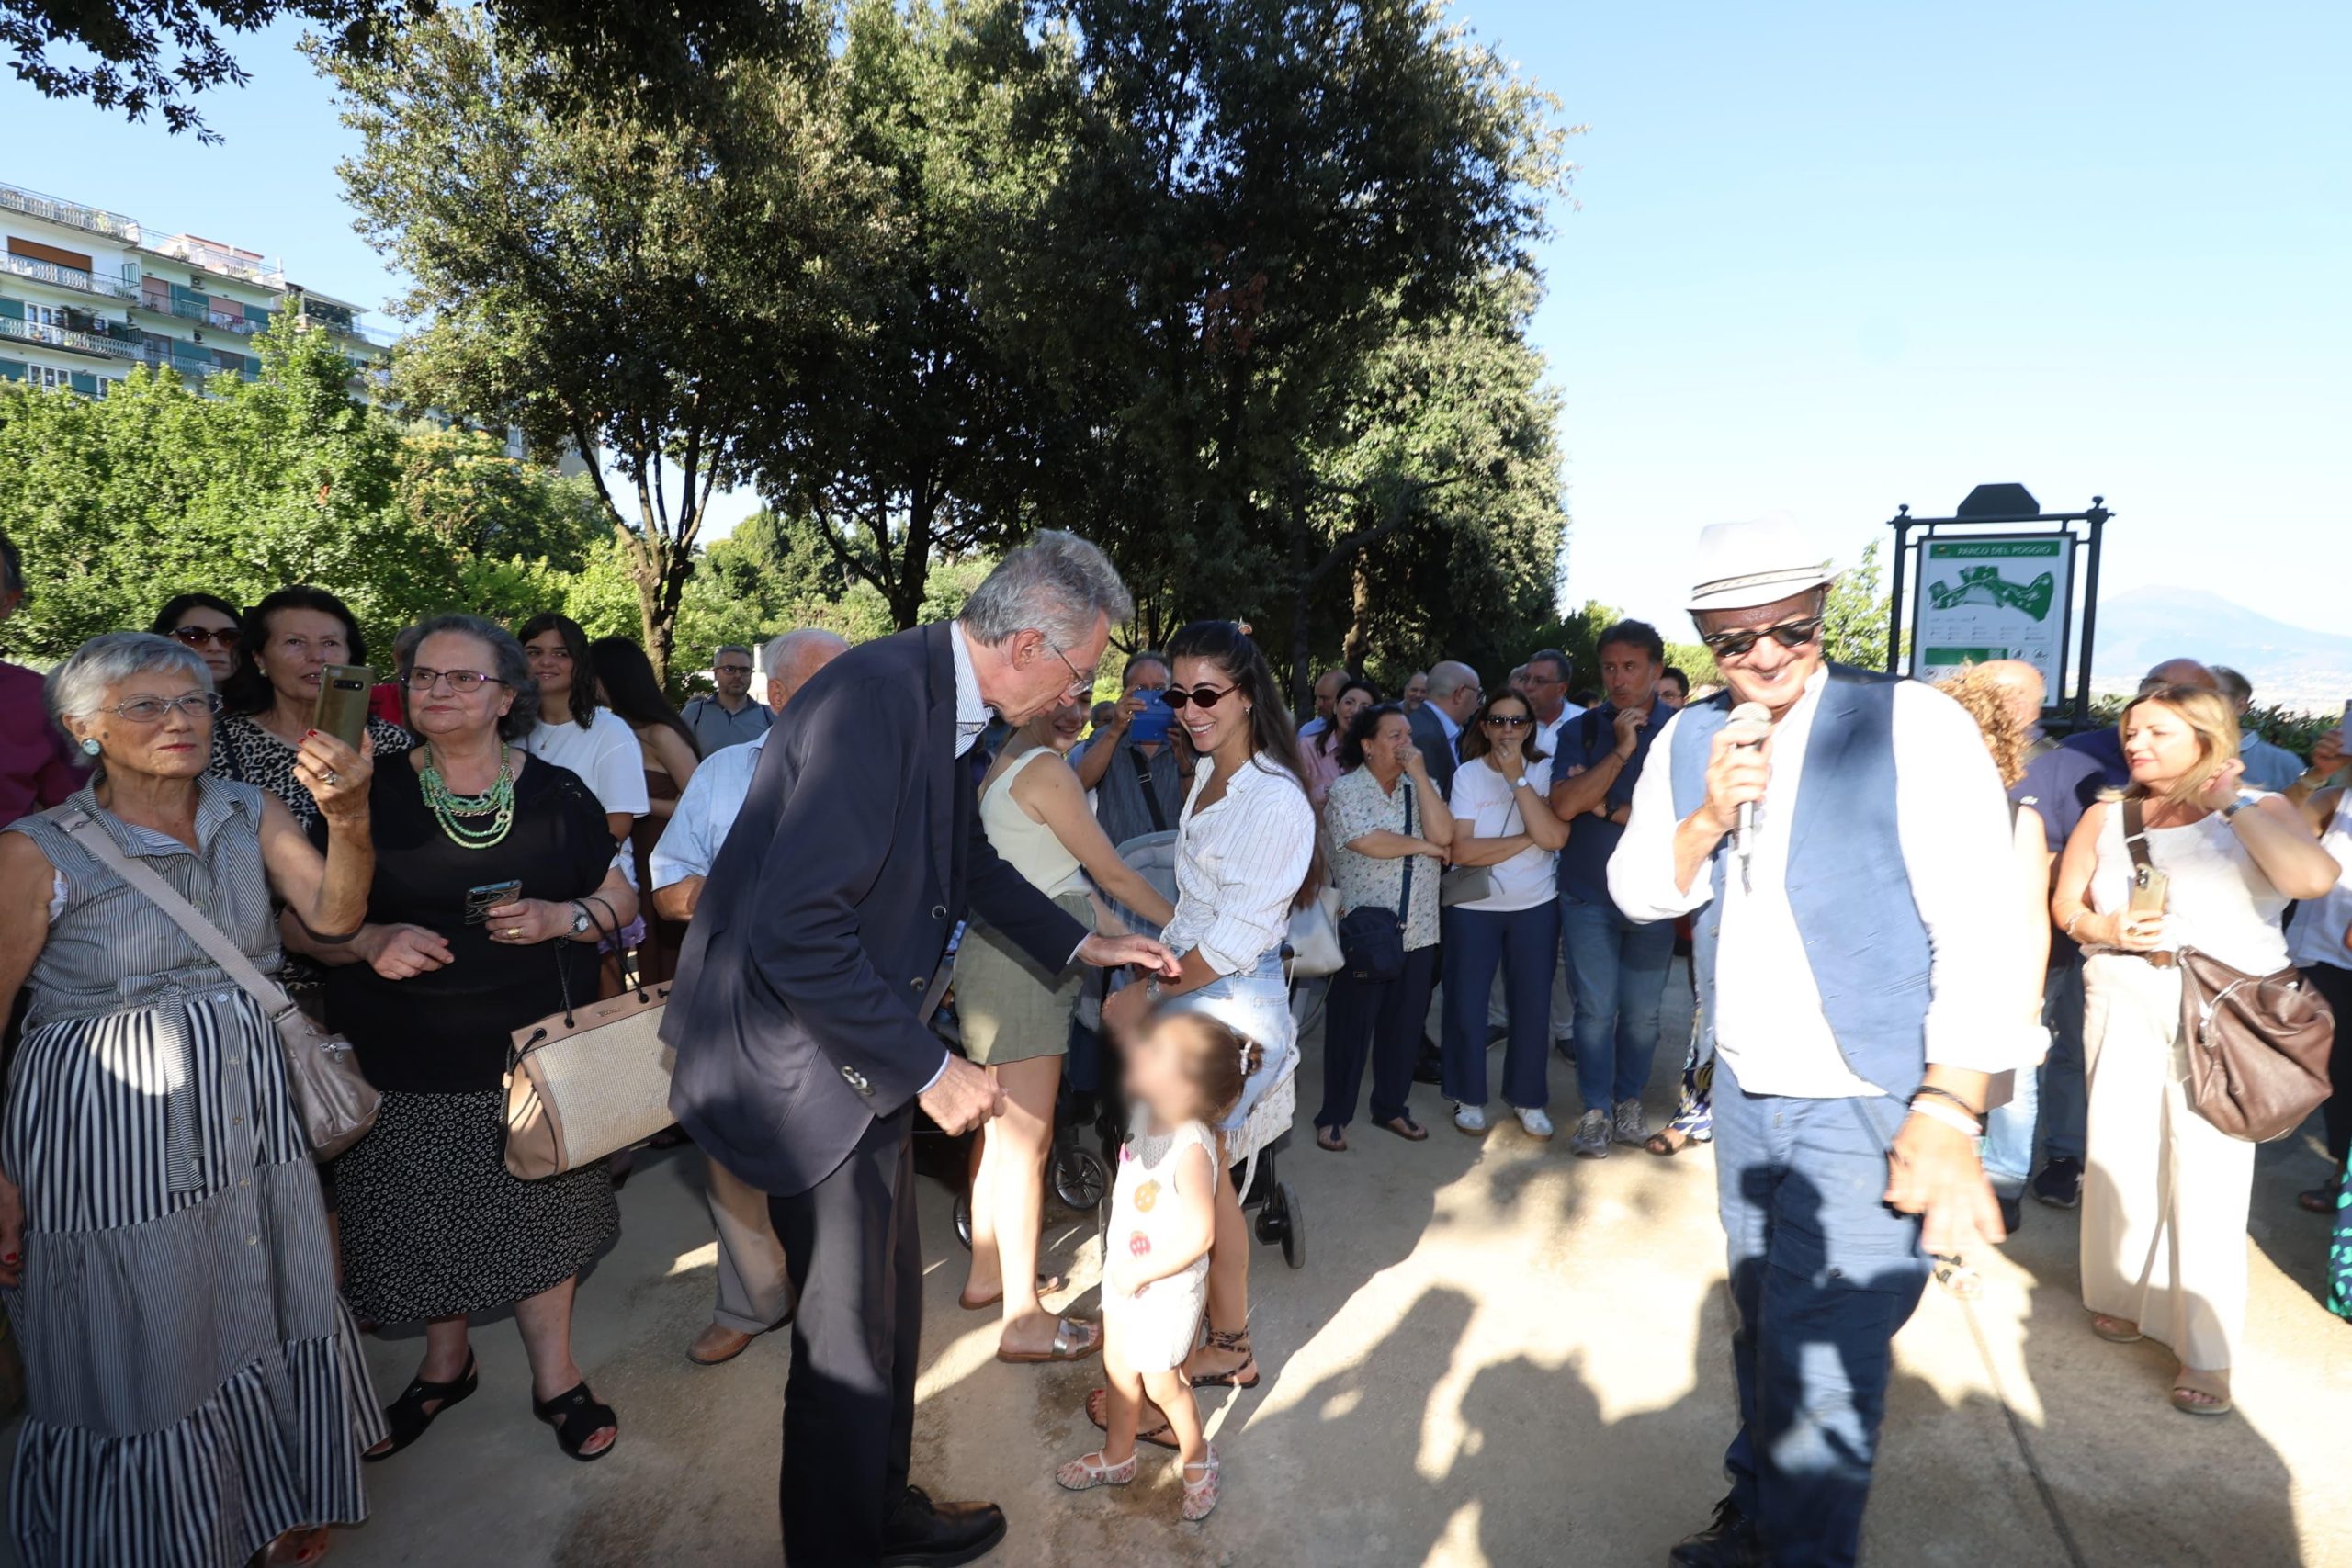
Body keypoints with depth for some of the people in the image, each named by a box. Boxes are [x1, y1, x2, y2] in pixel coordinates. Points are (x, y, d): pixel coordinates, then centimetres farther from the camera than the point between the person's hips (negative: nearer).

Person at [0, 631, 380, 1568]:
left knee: (269, 1320, 16)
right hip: (106, 1129, -4)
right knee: (140, 1358, 10)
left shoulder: (251, 816, 1)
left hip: (250, 1114, 4)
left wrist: (348, 820, -31)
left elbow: (332, 916, -12)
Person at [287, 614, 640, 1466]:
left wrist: (561, 917, -15)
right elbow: (304, 921, 4)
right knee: (426, 1216, 12)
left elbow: (620, 897, 6)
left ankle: (555, 1375, 28)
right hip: (405, 1060, 1)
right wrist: (371, 941, -17)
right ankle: (445, 1364, 40)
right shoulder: (369, 794, 0)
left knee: (539, 1210, 7)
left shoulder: (557, 794, 0)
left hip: (535, 1049, -1)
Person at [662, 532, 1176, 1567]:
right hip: (805, 1059, -9)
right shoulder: (877, 694, -27)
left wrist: (1083, 945, 19)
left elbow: (969, 861, 21)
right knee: (851, 1344, 8)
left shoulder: (942, 704, 4)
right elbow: (797, 929, -31)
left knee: (886, 1314, 23)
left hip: (859, 1052, 9)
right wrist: (929, 1071, -23)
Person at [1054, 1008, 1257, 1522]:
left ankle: (1198, 1460, 41)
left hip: (1166, 1287, -7)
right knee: (1118, 1369, 24)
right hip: (1125, 1271, 7)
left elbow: (1199, 1235, -29)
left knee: (1160, 1382, 14)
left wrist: (1140, 1273, -21)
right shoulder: (1145, 1113, -13)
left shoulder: (1191, 1149, -35)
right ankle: (1117, 1456, 47)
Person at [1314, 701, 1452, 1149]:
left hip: (1418, 932, 5)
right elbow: (1369, 843, -22)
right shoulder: (1346, 791, -6)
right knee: (1351, 1025, 4)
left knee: (1405, 1024, 13)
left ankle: (1391, 1106, 31)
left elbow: (1443, 834, -8)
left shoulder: (1421, 786, 9)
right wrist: (1424, 846, -8)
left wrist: (1419, 773, -10)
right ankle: (1334, 1115, 18)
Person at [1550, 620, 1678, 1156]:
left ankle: (1629, 1099, 28)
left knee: (1642, 1011, 9)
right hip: (1588, 893, 0)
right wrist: (1620, 750, -15)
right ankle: (1596, 1110, 17)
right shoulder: (1582, 731, 2)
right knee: (1595, 1008, 4)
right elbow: (1565, 805, -11)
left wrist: (1610, 809, -10)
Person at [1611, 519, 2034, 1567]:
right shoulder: (1689, 741, 3)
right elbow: (1638, 892, 4)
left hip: (1867, 1112, -5)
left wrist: (1948, 1113, -22)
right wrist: (1708, 819, -15)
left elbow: (1981, 932, -17)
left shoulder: (1914, 726, -14)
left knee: (1818, 1372, -5)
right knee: (1761, 1326, 21)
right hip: (1743, 1094, 5)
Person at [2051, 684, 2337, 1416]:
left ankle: (2206, 1350, 6)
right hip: (2126, 1003, 2)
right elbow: (2066, 904, 9)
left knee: (2209, 1173, -3)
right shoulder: (2107, 817, 5)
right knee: (2121, 1154, 7)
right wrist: (2109, 929, -11)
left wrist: (2232, 805, -13)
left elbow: (2317, 878, -19)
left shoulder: (2262, 811, 0)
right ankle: (2120, 1291, 27)